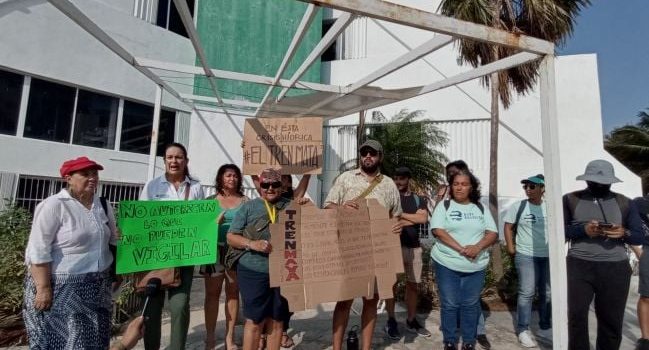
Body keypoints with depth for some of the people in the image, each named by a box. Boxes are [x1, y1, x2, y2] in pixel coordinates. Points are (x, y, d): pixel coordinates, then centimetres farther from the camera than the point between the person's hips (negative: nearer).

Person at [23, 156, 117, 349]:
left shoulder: (103, 206, 6)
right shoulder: (53, 205, -14)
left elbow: (114, 239, 15)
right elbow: (39, 251, -16)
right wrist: (43, 288, -18)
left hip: (97, 287, 6)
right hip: (61, 287, -6)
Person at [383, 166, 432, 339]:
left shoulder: (418, 200, 9)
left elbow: (423, 218, -8)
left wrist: (400, 215, -10)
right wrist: (411, 220, -12)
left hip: (414, 248, 3)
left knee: (412, 285, 11)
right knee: (392, 284, 3)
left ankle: (411, 321, 25)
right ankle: (391, 321, 15)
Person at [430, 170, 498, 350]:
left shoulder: (481, 208, 8)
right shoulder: (444, 205, -1)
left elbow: (493, 233, 2)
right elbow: (439, 231, -12)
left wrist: (477, 247, -17)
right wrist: (461, 249, -21)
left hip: (476, 265, 3)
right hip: (447, 263, -2)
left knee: (470, 304, 11)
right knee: (449, 304, 5)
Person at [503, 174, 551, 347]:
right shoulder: (518, 206, -4)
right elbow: (508, 227, 0)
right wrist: (511, 247, -6)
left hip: (548, 256, 4)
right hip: (526, 256, -4)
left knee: (547, 293, 14)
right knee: (527, 293, -2)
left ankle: (544, 328, 29)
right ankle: (523, 330, 8)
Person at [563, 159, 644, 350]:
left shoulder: (625, 203, 10)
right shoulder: (571, 200, 5)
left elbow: (639, 236, 9)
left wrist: (623, 233, -13)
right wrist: (583, 230, -16)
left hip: (616, 269, 2)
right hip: (579, 266, -1)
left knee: (612, 319, 5)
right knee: (576, 315, -1)